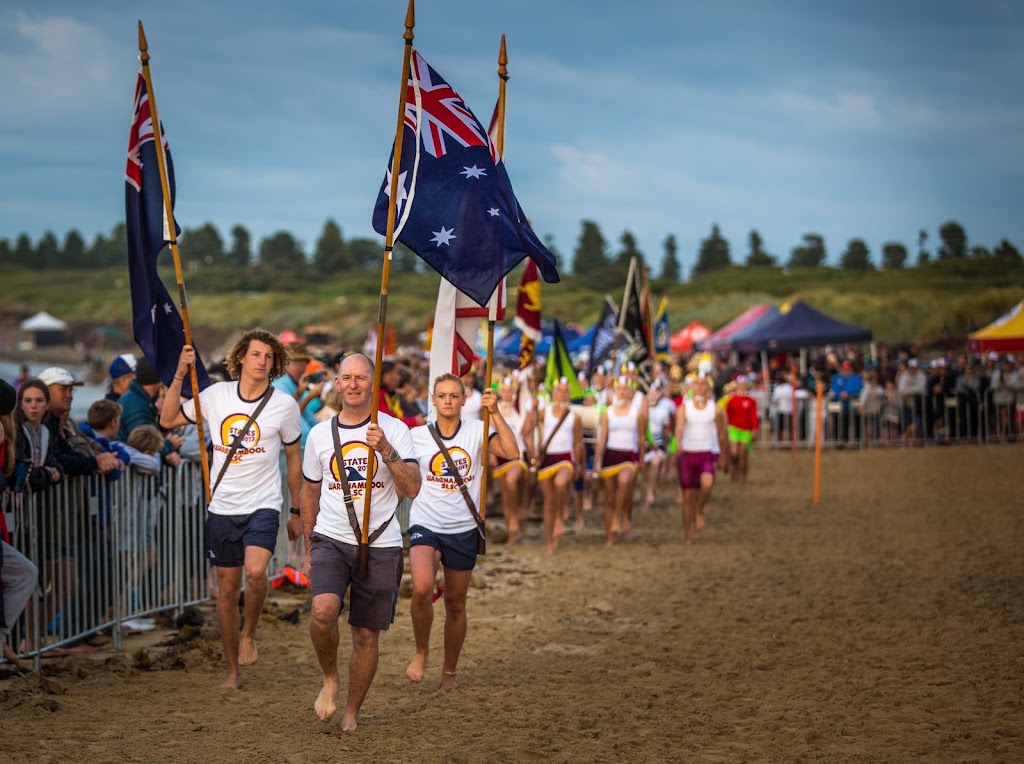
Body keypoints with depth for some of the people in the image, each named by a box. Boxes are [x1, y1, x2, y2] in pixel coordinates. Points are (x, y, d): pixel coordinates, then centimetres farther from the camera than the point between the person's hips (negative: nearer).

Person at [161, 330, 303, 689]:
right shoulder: (217, 395, 1)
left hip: (263, 507, -2)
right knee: (227, 589, 8)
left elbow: (294, 460, 8)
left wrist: (298, 512, 11)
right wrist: (179, 375, -5)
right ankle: (232, 670, 21)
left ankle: (249, 635, 0)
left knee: (255, 571, -27)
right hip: (222, 508, 2)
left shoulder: (284, 405, -2)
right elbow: (168, 419, 6)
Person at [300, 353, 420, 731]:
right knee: (323, 611, -24)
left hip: (380, 545, 0)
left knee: (367, 636, 4)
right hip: (330, 540, 1)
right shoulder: (319, 434, 7)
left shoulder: (394, 430, 0)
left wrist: (387, 451, -24)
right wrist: (308, 551, 20)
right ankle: (330, 677, 3)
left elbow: (412, 489, -10)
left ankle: (351, 714, 21)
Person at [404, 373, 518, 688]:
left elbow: (512, 453, -16)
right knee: (422, 588, -26)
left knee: (456, 603, 10)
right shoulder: (417, 436, 1)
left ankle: (449, 671, 28)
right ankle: (421, 651, -1)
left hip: (463, 530, 1)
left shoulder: (477, 431, 0)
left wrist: (495, 413, -20)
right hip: (426, 525, -1)